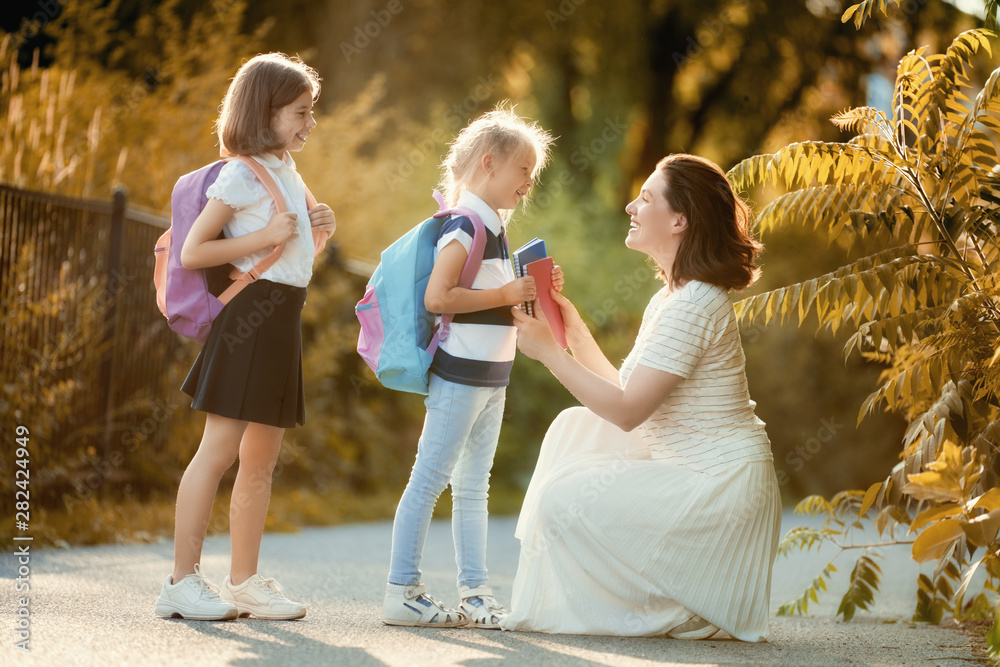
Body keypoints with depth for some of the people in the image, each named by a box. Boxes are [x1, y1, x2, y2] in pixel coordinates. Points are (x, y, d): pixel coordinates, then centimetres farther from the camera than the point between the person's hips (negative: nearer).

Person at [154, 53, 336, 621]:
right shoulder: (241, 175, -8)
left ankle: (245, 583, 15)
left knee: (262, 457, 10)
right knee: (220, 449, -10)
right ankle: (183, 581, -7)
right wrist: (264, 237, -17)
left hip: (284, 319, 9)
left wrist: (321, 225, 11)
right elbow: (191, 253, -13)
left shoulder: (288, 171, 17)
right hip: (252, 312, -9)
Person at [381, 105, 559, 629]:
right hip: (459, 373, -10)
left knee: (473, 488, 11)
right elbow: (437, 297, -24)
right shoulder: (463, 226, -13)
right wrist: (506, 294, -19)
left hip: (491, 379, 10)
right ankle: (401, 592, -2)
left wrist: (536, 290, 12)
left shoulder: (494, 227, 17)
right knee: (429, 481, -6)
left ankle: (474, 594, 15)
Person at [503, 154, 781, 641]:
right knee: (576, 426, 10)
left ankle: (678, 610, 2)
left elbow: (627, 411, -22)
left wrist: (548, 351, -16)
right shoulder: (669, 299, 12)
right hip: (690, 470, 10)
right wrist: (575, 332, 10)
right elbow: (630, 397, 12)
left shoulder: (693, 305, -20)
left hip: (719, 489, -10)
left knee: (564, 499, -13)